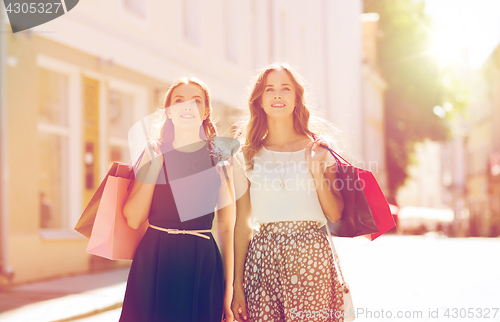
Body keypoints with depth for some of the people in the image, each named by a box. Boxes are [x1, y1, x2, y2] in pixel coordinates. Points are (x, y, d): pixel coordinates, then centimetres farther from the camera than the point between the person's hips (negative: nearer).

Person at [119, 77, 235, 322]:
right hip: (154, 265, 0)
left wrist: (229, 288, -2)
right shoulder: (153, 153, 3)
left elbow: (226, 227, 3)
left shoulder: (220, 158, 3)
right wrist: (156, 163, -10)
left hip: (202, 266, 0)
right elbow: (133, 219, -5)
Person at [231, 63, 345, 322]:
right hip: (263, 258, 1)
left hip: (310, 255, -1)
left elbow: (335, 214, 4)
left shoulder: (317, 148, 6)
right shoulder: (248, 155, 7)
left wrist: (317, 170, -10)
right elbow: (242, 223, 7)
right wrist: (237, 285, 4)